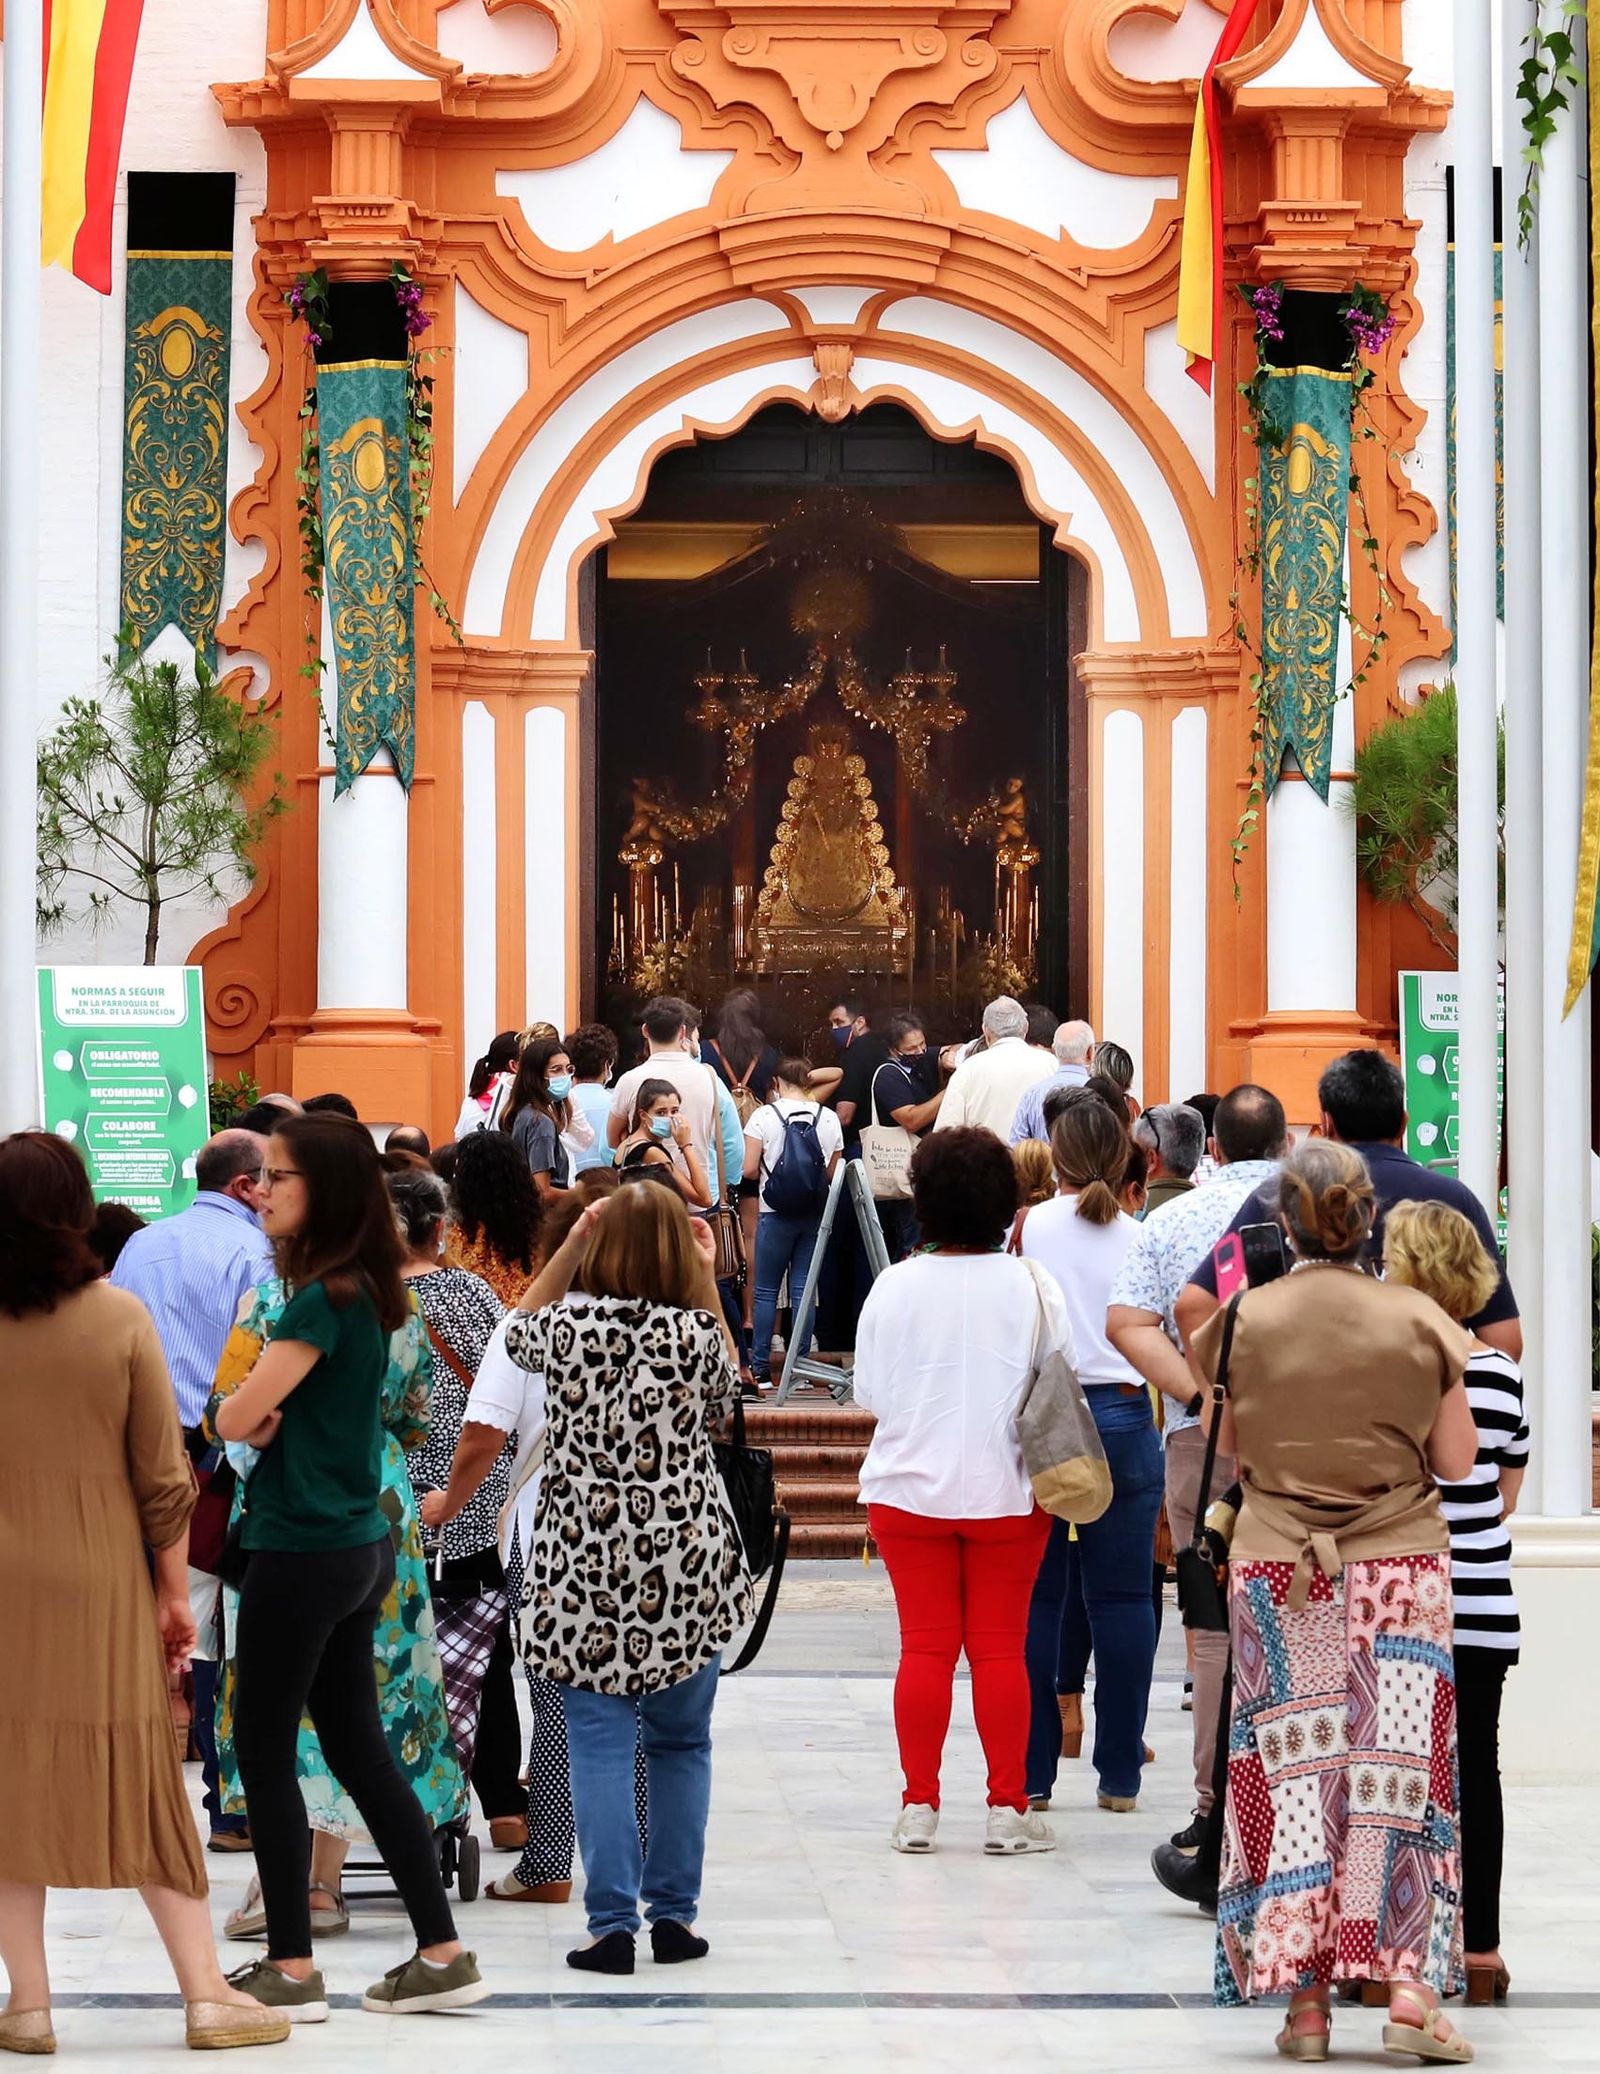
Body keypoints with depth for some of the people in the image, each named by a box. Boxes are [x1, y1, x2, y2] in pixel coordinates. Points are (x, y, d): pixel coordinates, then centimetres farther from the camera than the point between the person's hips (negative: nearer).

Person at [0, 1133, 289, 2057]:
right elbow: (164, 1475, -5)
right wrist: (174, 1591, 4)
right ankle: (207, 1992, 10)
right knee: (140, 1777, 9)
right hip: (102, 1576, 0)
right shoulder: (121, 1316, -8)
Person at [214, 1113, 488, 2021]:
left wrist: (249, 1411, 2)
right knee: (361, 1749, 13)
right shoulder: (366, 1291, 9)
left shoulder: (323, 1299, -19)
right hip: (361, 1544, 9)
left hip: (303, 1553, -9)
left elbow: (236, 1416, -19)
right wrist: (270, 1418, -9)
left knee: (265, 1752, 2)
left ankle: (292, 1970, 6)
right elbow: (263, 1419, 12)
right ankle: (444, 1955, 15)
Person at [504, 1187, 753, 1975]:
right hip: (686, 1561, 0)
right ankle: (674, 1913, 15)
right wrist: (707, 1284, 13)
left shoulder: (567, 1323, -5)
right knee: (680, 1741, 13)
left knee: (600, 1741, 1)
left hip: (586, 1558, 0)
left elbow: (517, 1336, 19)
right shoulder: (695, 1332, -7)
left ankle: (611, 1923, -4)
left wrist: (568, 1246, 16)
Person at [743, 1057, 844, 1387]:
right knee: (803, 1289, 6)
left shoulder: (764, 1115, -8)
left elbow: (749, 1169, -10)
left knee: (766, 1291, 5)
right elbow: (833, 1173, 6)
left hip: (776, 1214, -3)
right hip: (815, 1215, 3)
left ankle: (761, 1369, 4)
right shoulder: (829, 1118, 1)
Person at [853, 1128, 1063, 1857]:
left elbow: (868, 1393, -1)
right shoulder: (1031, 1288, -8)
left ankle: (918, 1806, 7)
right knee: (1000, 1648, 5)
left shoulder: (896, 1286, -7)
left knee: (924, 1646, 6)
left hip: (909, 1489, 0)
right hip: (1006, 1490, 0)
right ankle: (1008, 1809, 7)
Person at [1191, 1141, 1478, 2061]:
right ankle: (1410, 1985, -6)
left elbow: (1223, 1443, 7)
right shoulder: (1421, 1323, -4)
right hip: (1401, 1566, 0)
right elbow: (1457, 1461, 1)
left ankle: (1306, 1997, 4)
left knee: (1291, 1772, 4)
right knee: (1400, 1767, 2)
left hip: (1277, 1566, 0)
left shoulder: (1243, 1321, -3)